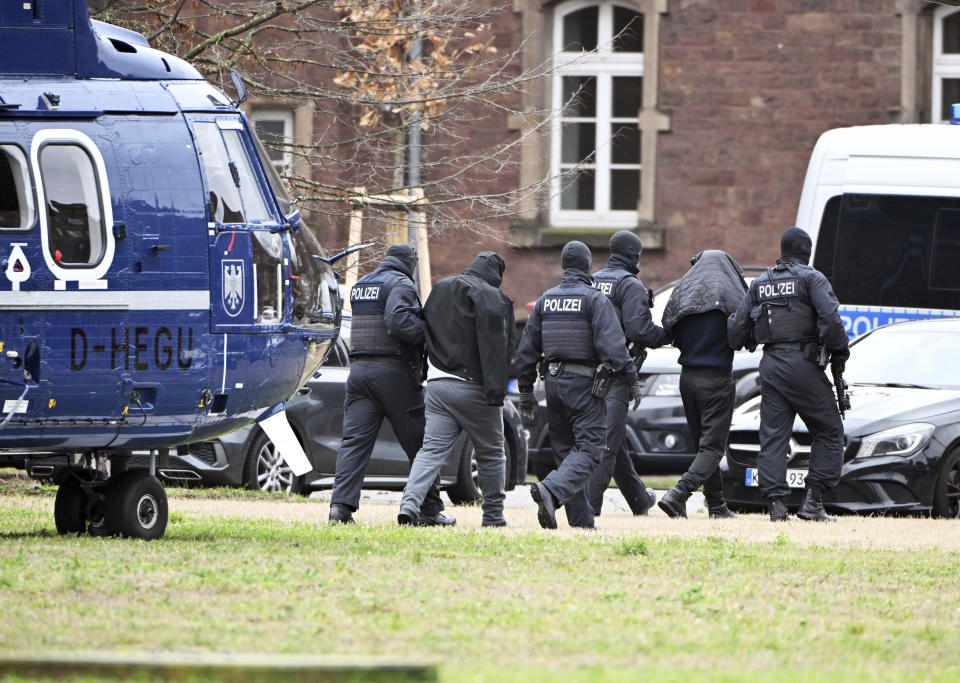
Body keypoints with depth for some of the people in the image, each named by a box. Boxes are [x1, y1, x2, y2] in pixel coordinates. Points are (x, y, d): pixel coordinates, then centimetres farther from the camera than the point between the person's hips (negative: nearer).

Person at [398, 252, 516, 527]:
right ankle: (493, 517, 15)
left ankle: (410, 502, -23)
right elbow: (495, 346, -16)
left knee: (431, 450, -2)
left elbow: (425, 334, 22)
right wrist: (496, 388, -19)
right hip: (472, 388, -5)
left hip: (437, 383, 5)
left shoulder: (439, 290, 16)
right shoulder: (491, 297, -7)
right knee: (491, 453, 10)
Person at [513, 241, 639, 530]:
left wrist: (526, 392, 20)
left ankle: (581, 519, 11)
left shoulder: (546, 300, 11)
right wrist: (632, 378, -10)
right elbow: (612, 345, -17)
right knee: (588, 448, -8)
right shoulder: (596, 299, -7)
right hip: (585, 382, -6)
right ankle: (552, 490, -31)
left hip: (554, 380, 6)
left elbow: (526, 350, 13)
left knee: (565, 449, 12)